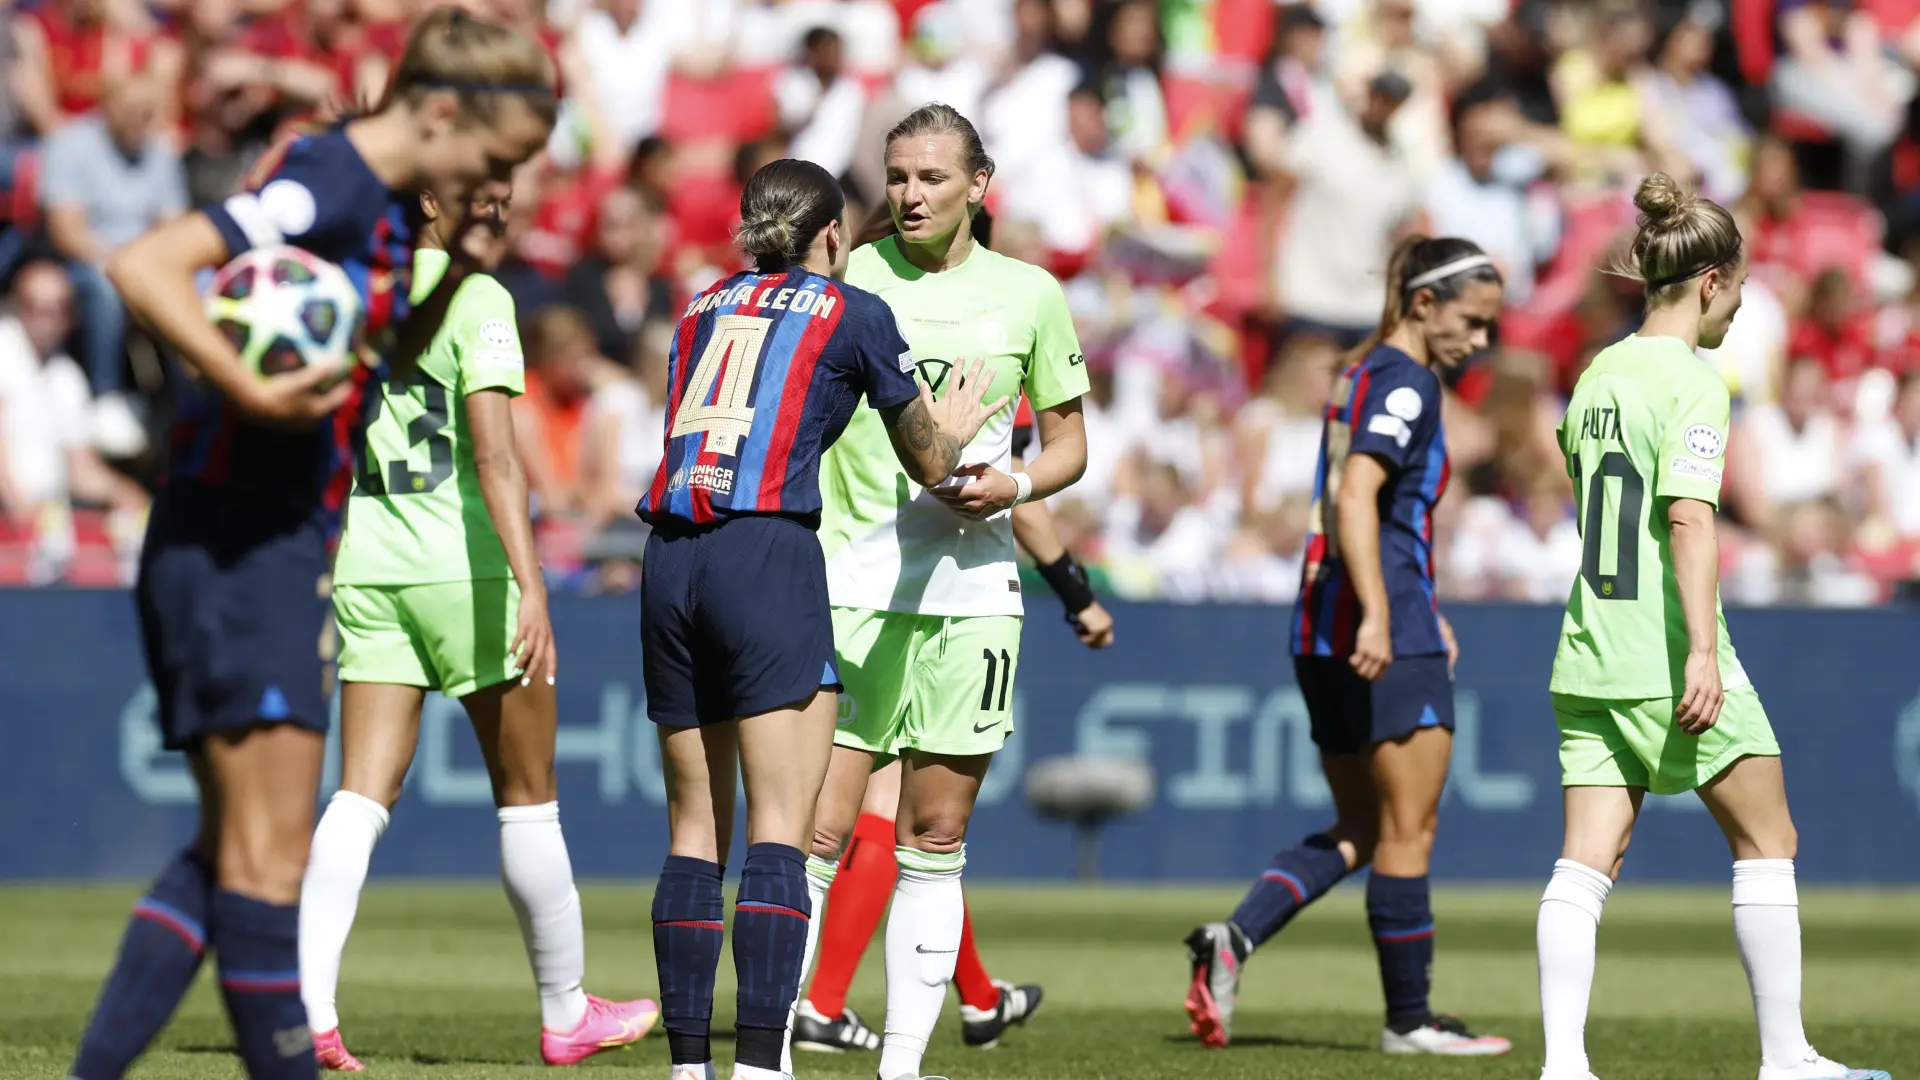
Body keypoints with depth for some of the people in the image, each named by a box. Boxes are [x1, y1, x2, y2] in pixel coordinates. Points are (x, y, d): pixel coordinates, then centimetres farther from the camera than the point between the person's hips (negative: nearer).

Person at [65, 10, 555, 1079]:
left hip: (282, 546, 10)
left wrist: (459, 272, 11)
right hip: (235, 541, -10)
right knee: (271, 857, -7)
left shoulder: (388, 202, 13)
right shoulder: (324, 182, -16)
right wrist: (248, 387, -34)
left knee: (234, 849, 11)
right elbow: (143, 266, -26)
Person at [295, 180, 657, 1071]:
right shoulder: (475, 299, -11)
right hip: (464, 567, -5)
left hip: (368, 568, 5)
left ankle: (306, 1006, -15)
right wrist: (531, 585, -25)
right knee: (526, 795, 9)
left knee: (362, 795, 1)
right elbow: (494, 454, -20)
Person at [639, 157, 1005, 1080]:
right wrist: (956, 423, 41)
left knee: (694, 830, 10)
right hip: (768, 551, -5)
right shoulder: (854, 315, 9)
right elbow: (929, 462, 18)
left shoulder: (702, 312, 22)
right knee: (779, 833, -8)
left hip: (669, 559, 5)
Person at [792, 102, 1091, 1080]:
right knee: (817, 831, -10)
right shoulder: (847, 280, 1)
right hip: (851, 586, -2)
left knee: (936, 841, 6)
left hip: (972, 589, 2)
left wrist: (1016, 484, -7)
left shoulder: (1027, 293, 6)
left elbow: (1070, 443, 14)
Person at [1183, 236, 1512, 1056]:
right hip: (1391, 643, -9)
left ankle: (1233, 938, -4)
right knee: (1408, 829, -1)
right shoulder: (1407, 383, -10)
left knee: (1359, 833, 13)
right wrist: (1379, 616, -31)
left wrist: (1423, 611, 32)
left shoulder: (1362, 377, 19)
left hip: (1325, 637, 9)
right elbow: (1356, 496, -23)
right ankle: (1409, 1019, 4)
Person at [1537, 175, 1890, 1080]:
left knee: (1586, 864, 2)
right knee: (1766, 843, 9)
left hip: (1590, 656, 7)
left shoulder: (1599, 376, 12)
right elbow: (1690, 519, -22)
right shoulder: (1692, 382, -11)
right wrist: (1703, 652, -26)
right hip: (1669, 655, -7)